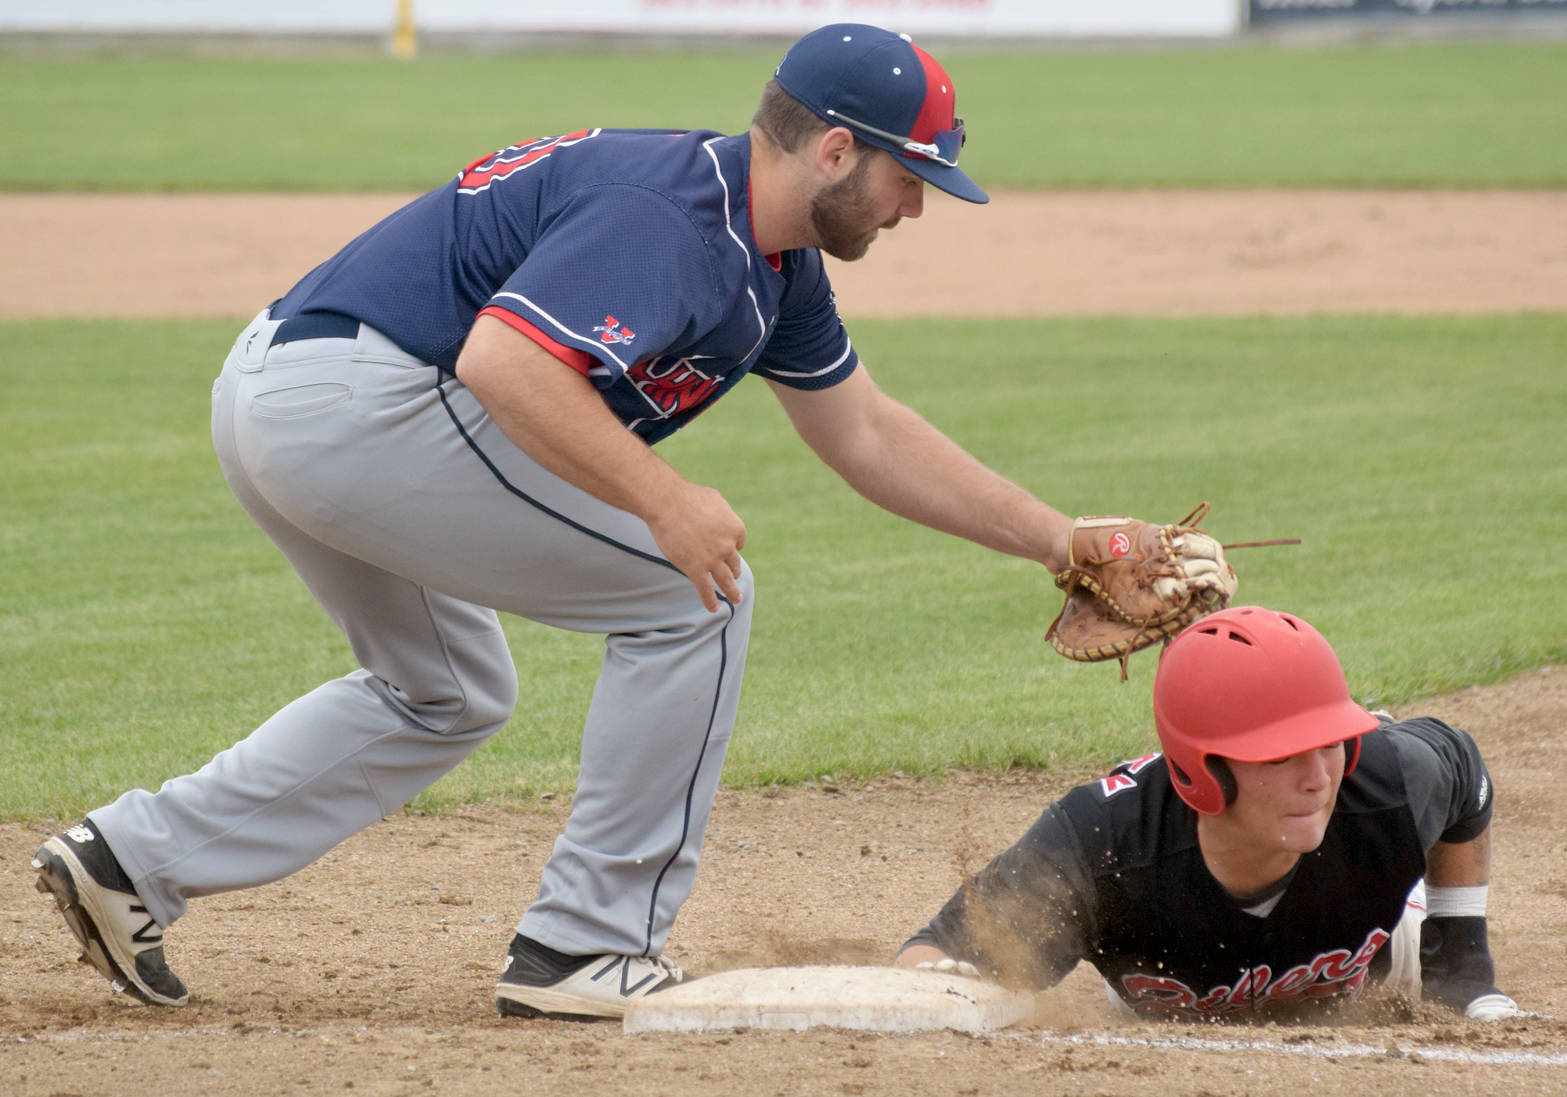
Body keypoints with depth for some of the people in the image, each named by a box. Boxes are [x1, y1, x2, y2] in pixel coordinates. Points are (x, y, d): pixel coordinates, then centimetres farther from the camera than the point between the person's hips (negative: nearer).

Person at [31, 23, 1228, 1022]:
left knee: (443, 698, 28)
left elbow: (867, 435, 24)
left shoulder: (773, 258, 15)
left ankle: (135, 857, 21)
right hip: (361, 400, -11)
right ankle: (587, 949, 1)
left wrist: (1062, 542, 23)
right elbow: (502, 360, -30)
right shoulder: (670, 217, -18)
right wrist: (663, 500, -29)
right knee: (694, 592, -6)